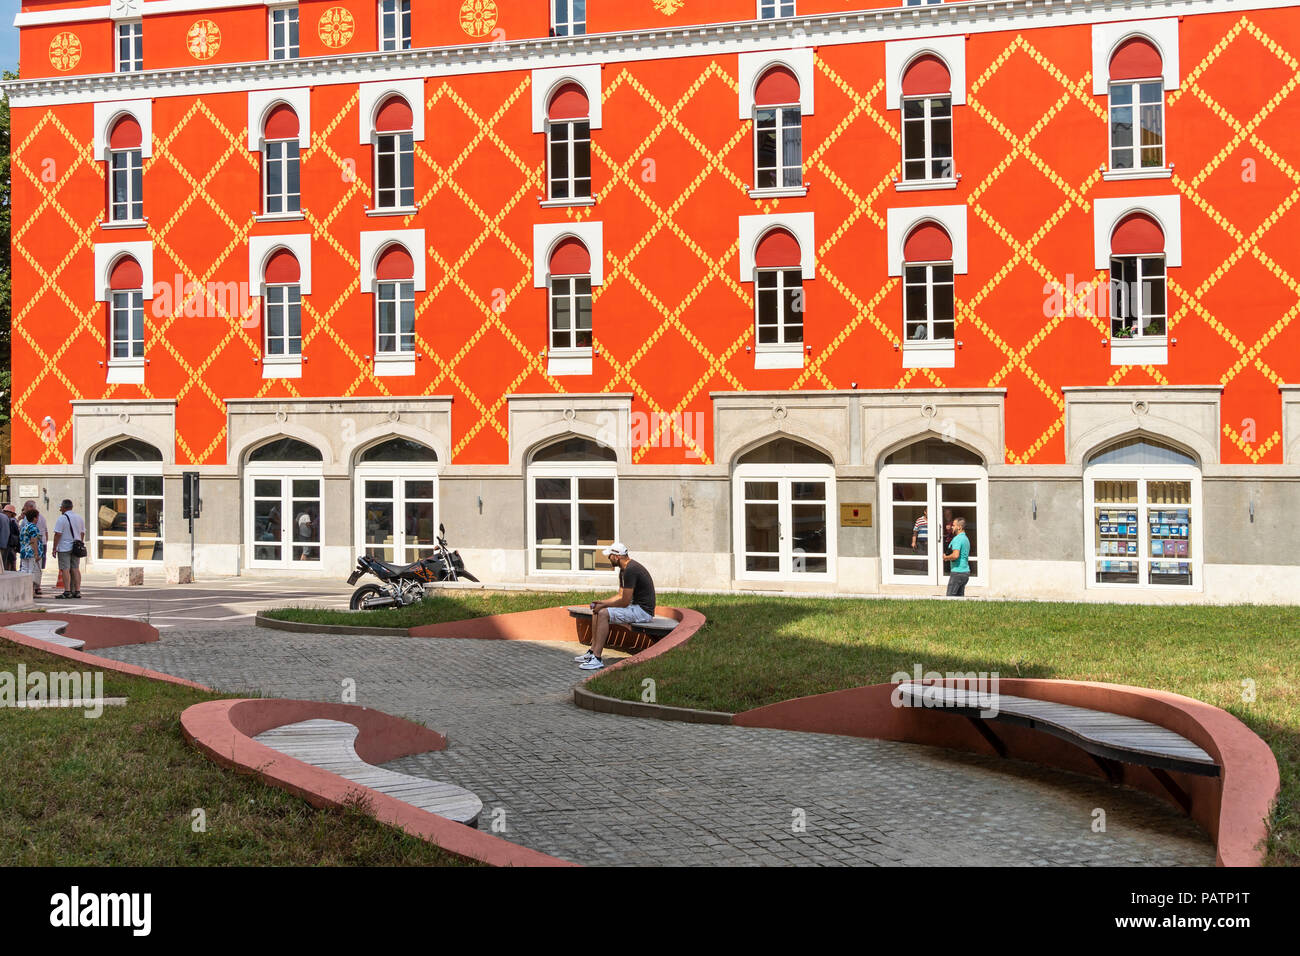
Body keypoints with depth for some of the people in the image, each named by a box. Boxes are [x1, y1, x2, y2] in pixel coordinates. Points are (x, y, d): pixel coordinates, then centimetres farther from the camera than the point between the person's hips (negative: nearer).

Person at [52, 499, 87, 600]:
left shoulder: (62, 518, -11)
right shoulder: (80, 518, 9)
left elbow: (58, 534, -13)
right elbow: (82, 533, 14)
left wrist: (54, 548, -8)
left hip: (64, 548, -6)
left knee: (65, 569, -4)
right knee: (75, 569, 9)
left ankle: (67, 591, -8)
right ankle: (77, 591, 8)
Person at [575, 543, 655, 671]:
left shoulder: (631, 570, -21)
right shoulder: (624, 570, 13)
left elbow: (625, 602, -22)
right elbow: (620, 595, 20)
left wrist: (603, 605, -10)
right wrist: (601, 602, 8)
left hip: (643, 610, -11)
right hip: (635, 606, 11)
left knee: (603, 613, -23)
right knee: (596, 611, 8)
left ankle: (597, 659, -23)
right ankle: (592, 652, 9)